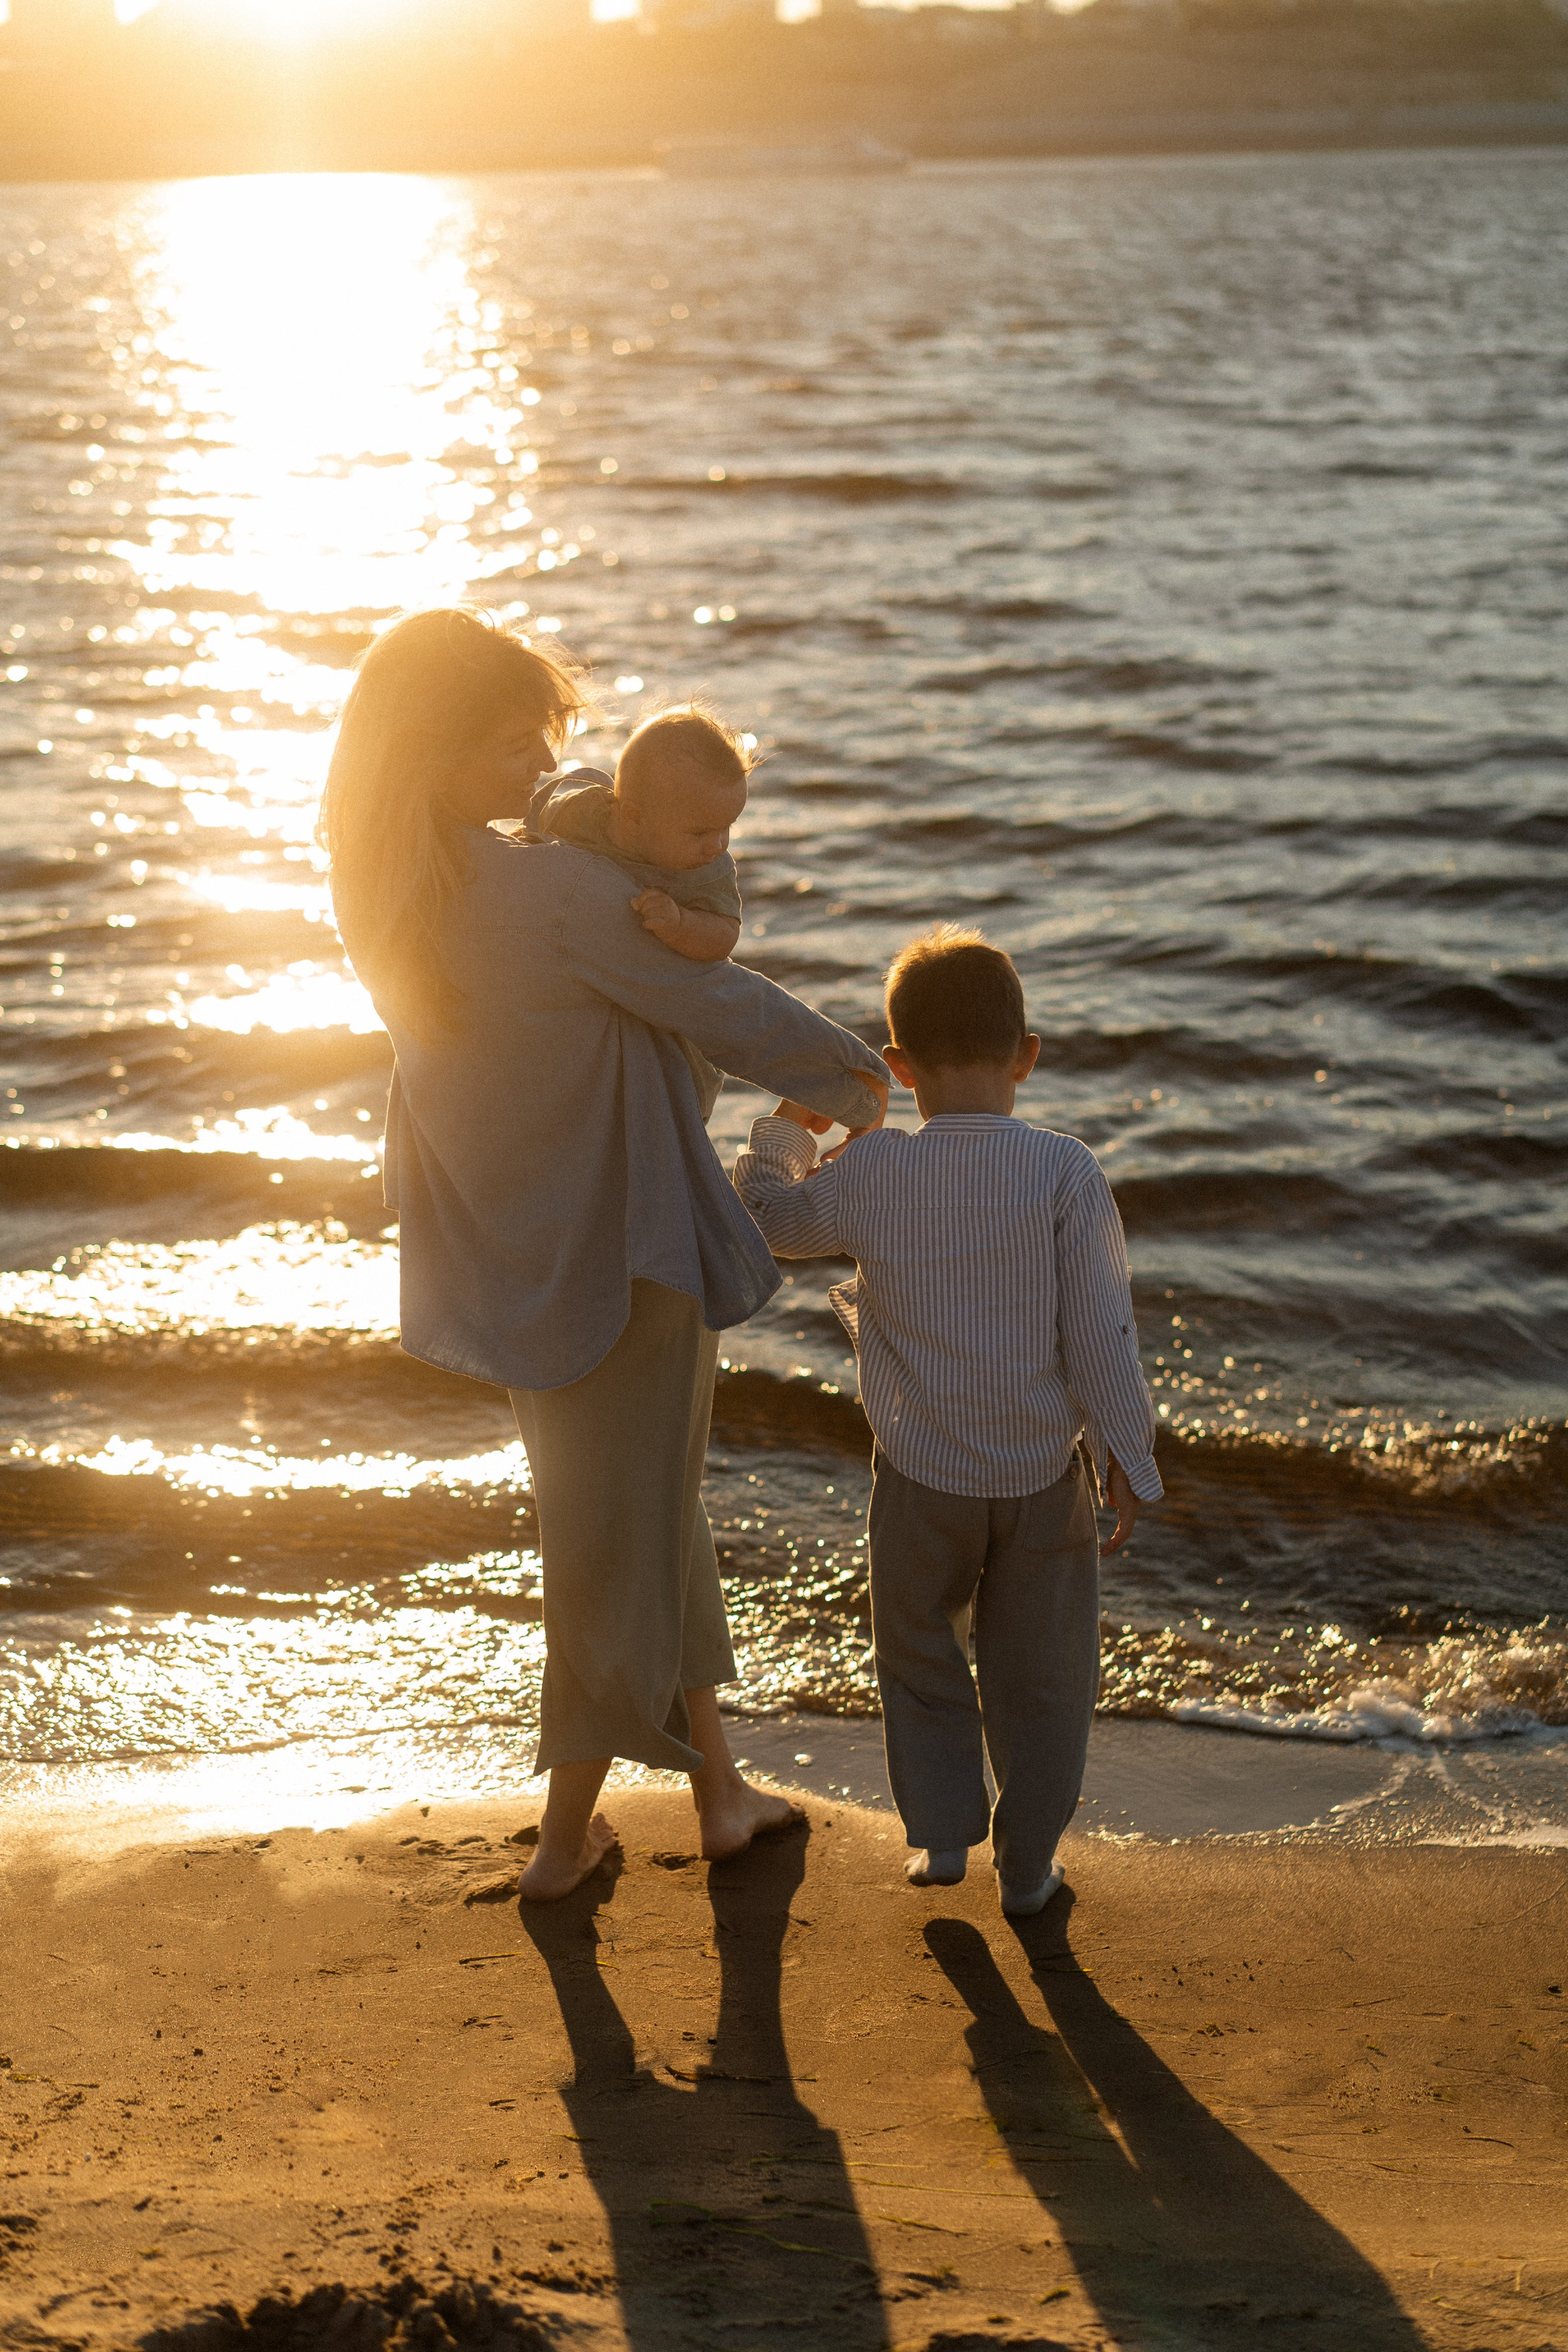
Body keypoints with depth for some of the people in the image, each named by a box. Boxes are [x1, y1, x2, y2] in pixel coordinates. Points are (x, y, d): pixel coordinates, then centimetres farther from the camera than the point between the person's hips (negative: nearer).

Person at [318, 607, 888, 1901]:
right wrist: (848, 1069, 2)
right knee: (620, 1526, 10)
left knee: (652, 1499, 23)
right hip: (614, 1237, -7)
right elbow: (717, 1005, -16)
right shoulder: (556, 889, -28)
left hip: (504, 1243, 7)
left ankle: (718, 1783, 33)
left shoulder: (381, 886, -5)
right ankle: (568, 1828, 24)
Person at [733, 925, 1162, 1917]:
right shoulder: (1067, 1173, -16)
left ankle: (942, 1831, 26)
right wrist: (1129, 1461, -3)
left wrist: (785, 1129, 27)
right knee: (1039, 1672, 16)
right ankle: (1029, 1863, 26)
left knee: (921, 1653, 24)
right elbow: (1102, 1334, -13)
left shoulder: (869, 1174, -12)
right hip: (1044, 1473, 0)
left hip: (922, 1475, 0)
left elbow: (771, 1214, 8)